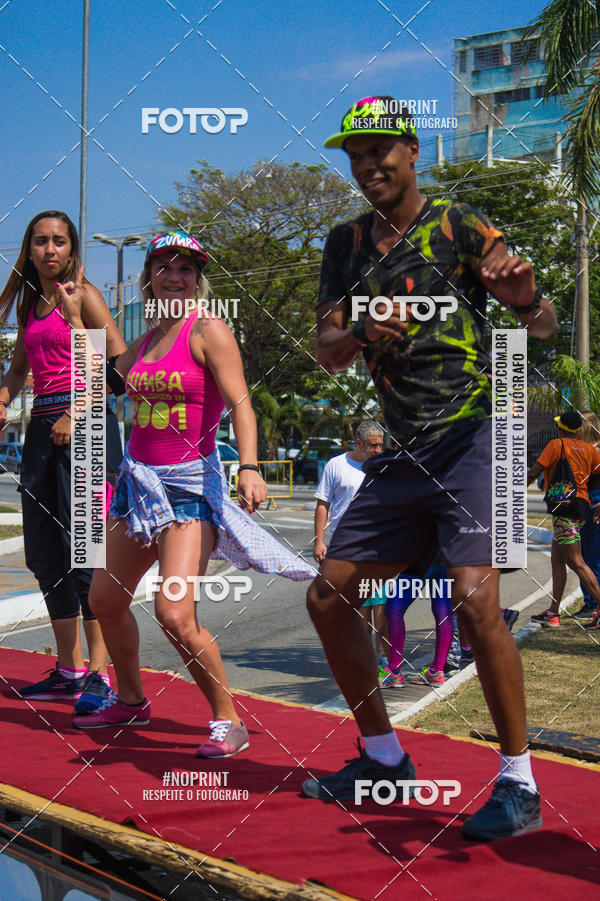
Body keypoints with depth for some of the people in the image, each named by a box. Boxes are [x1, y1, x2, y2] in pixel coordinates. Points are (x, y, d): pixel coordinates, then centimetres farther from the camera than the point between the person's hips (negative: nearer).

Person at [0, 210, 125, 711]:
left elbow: (120, 363, -11)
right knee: (44, 552, 8)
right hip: (43, 425, 8)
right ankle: (69, 670, 18)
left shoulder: (82, 294, -2)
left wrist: (76, 415, -16)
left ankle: (100, 673, -7)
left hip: (85, 422, -8)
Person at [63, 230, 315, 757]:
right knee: (105, 599, 14)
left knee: (175, 614, -20)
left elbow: (240, 404, -17)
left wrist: (249, 467, -32)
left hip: (191, 483, -8)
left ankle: (228, 721, -2)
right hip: (139, 478, 8)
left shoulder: (209, 330, -8)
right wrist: (76, 317, 25)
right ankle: (130, 702, 36)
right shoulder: (147, 340, 12)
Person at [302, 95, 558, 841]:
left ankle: (518, 785, -6)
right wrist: (361, 331, -16)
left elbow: (542, 327, -6)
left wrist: (526, 301, -30)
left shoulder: (456, 224, -2)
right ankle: (384, 760, 21)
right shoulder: (346, 245, 14)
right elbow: (326, 354, 6)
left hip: (475, 434, -6)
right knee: (327, 596, 5)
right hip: (405, 451, 6)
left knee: (473, 597, -22)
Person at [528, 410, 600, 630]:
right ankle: (553, 613, 15)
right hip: (582, 505, 8)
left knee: (575, 561, -9)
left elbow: (532, 473, -7)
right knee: (557, 560, 13)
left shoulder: (557, 445, -5)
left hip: (565, 506, -8)